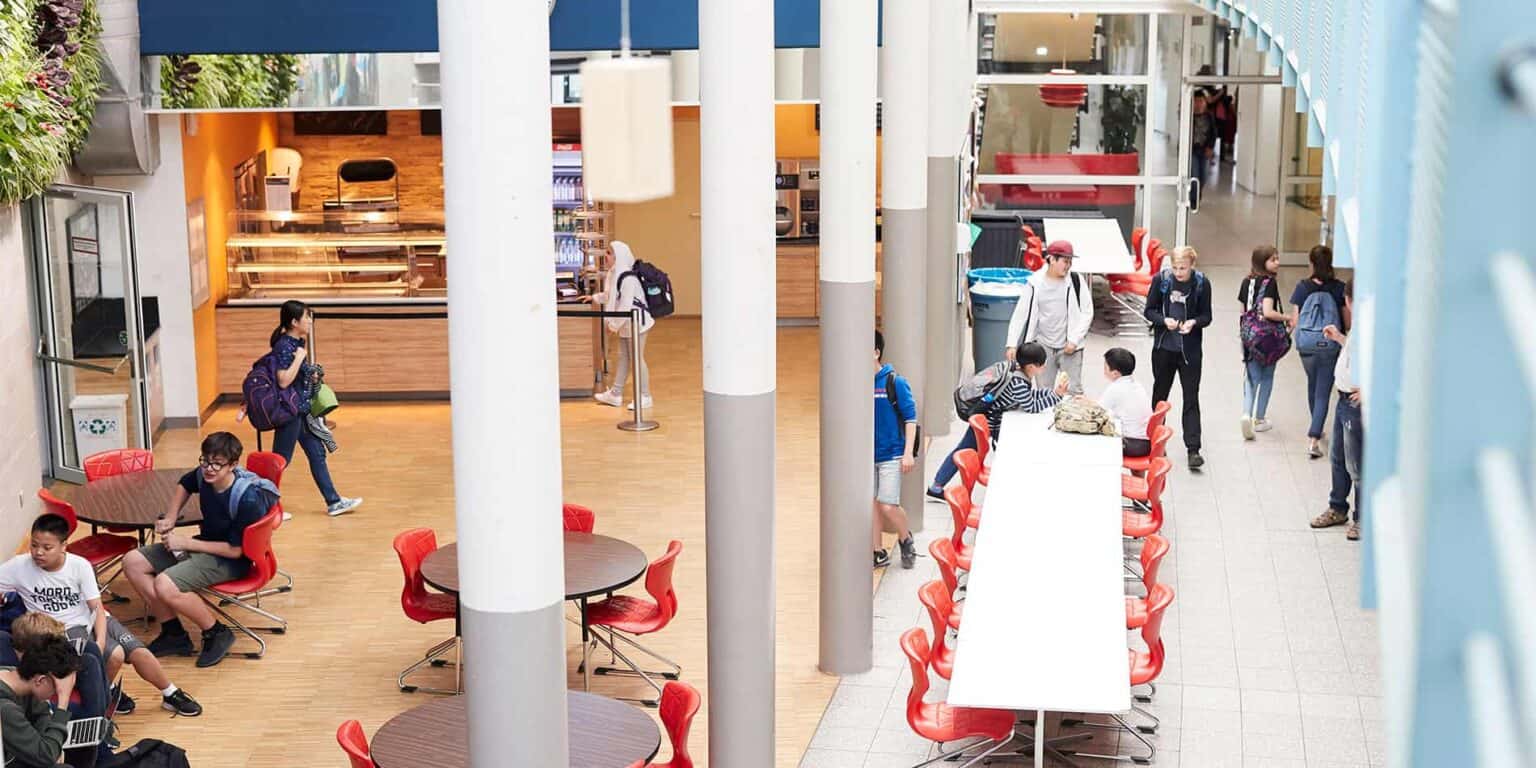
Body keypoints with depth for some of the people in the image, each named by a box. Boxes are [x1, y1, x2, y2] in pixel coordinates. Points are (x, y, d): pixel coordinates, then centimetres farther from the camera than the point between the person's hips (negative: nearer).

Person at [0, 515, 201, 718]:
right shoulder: (19, 567, -13)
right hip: (66, 630, -2)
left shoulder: (79, 565, -10)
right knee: (114, 654, -26)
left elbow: (97, 608, -8)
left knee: (138, 652, -12)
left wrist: (101, 641, -23)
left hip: (93, 620, 2)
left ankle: (171, 695, 11)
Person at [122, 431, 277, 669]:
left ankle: (217, 634, -8)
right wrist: (170, 517, 3)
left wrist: (186, 543, -21)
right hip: (203, 544, 9)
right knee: (133, 562, -1)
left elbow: (236, 550, -24)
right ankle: (173, 633, 3)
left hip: (230, 559, -9)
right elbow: (184, 485, 19)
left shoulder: (248, 499, -29)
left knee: (165, 585, -29)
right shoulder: (204, 475, -7)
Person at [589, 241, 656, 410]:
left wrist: (614, 324, -21)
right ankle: (615, 394, 24)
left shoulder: (627, 278, -25)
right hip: (625, 323, 10)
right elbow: (610, 295, 24)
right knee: (623, 357, 16)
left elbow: (625, 305, -27)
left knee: (636, 359, -1)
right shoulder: (615, 274, 6)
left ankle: (644, 396, 9)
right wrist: (594, 298, 19)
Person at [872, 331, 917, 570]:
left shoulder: (894, 383, -10)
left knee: (888, 506, -9)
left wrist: (909, 452, -12)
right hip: (866, 455, 5)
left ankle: (906, 539, 20)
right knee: (871, 504, 8)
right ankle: (878, 553, 21)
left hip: (891, 455, -5)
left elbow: (910, 418, -7)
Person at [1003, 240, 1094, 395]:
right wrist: (1012, 344, -9)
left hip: (1069, 347, -1)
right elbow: (1020, 315, -1)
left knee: (1075, 392, -2)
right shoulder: (1035, 283, -3)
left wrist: (1074, 340, -8)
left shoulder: (1076, 281, -4)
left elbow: (1087, 313, 0)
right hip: (1044, 346, 1)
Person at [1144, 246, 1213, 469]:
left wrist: (1194, 322, -21)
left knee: (1191, 398, -2)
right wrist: (1164, 320, -19)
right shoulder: (1160, 279, -6)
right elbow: (1150, 311, 0)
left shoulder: (1202, 283, -7)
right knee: (1160, 393, 15)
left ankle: (1193, 449, -2)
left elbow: (1206, 316, 0)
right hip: (1163, 347, 2)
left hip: (1190, 349, -2)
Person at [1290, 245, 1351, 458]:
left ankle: (1316, 431, 40)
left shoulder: (1303, 287, -7)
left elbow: (1294, 321, -7)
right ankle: (1313, 439, -11)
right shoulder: (1339, 288, -9)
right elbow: (1348, 324, -6)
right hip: (1330, 347, -2)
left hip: (1307, 346, 2)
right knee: (1323, 392, 1)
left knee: (1313, 385, 24)